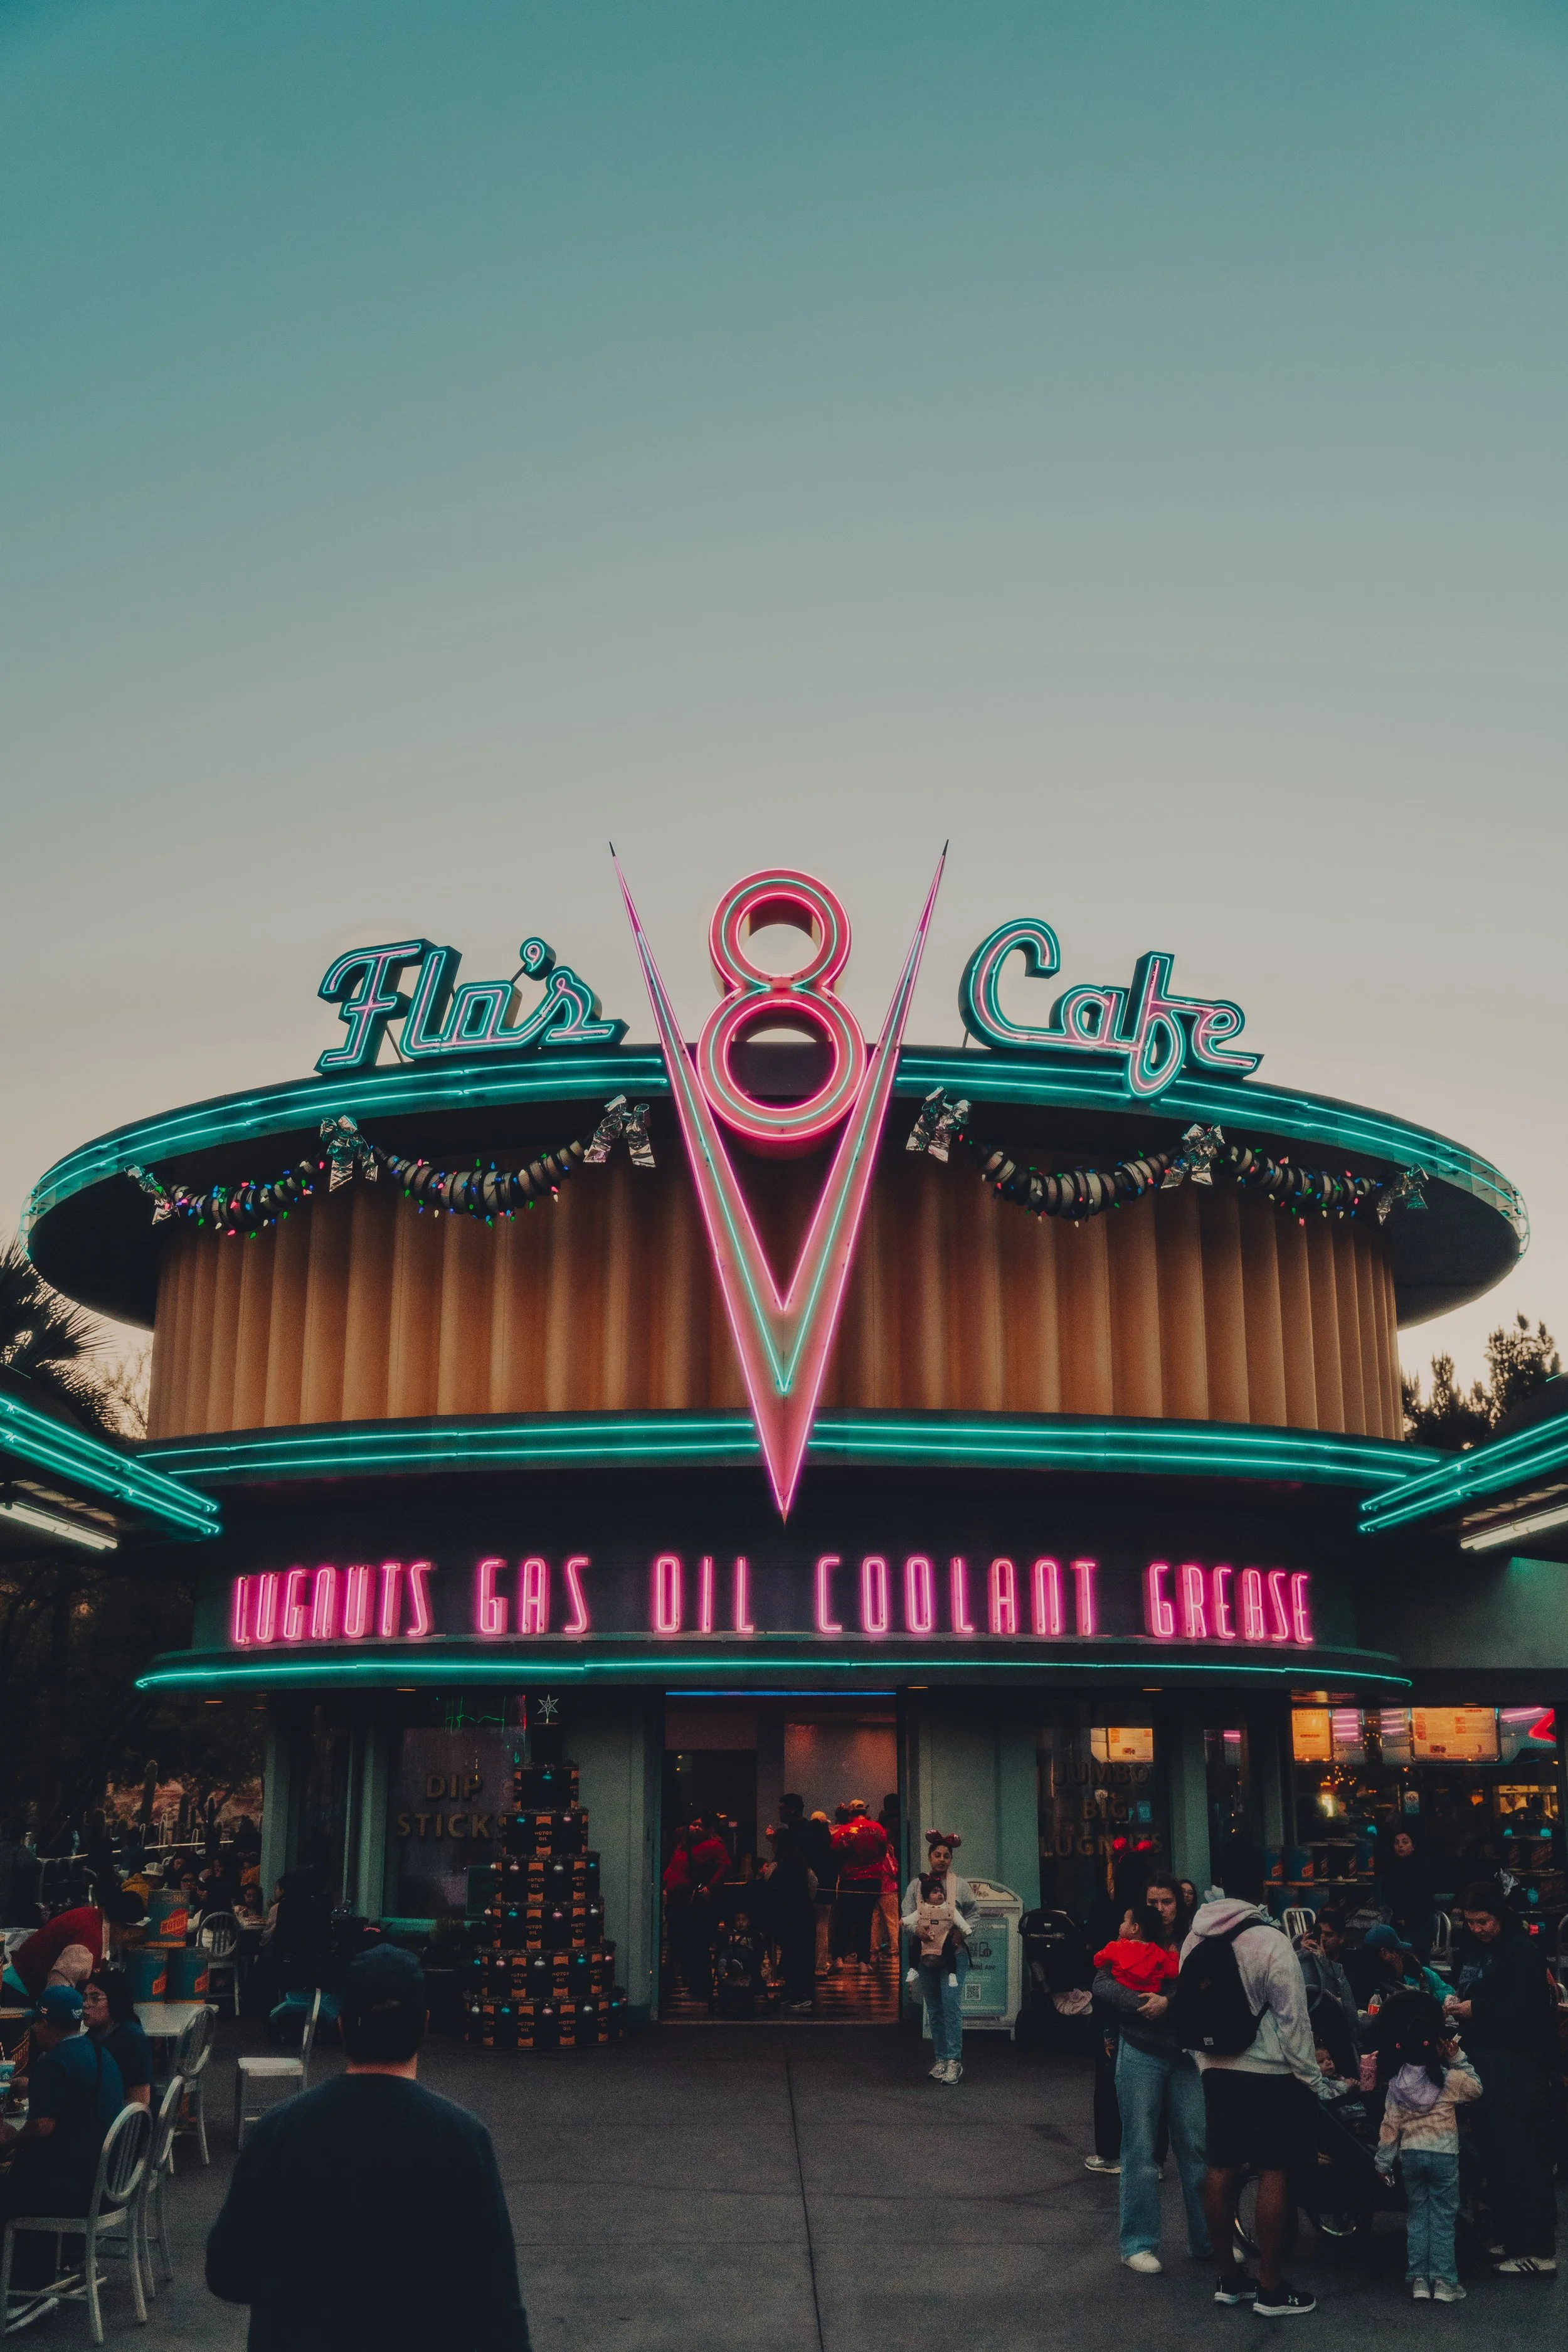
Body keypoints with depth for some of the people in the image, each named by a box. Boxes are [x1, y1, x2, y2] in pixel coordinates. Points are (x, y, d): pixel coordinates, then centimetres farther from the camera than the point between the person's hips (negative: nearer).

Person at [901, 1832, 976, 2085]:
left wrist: (960, 1933, -8)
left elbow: (972, 1916, 7)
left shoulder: (961, 1885, 3)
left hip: (954, 1953, -3)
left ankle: (954, 2061, -8)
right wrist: (918, 1931, -16)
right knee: (934, 2009, 8)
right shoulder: (916, 1885, 7)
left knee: (952, 2005, -11)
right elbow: (906, 1918, 3)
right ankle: (941, 2059, 17)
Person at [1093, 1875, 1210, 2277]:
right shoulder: (1131, 1943, 2)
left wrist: (1168, 2002, -20)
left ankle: (1207, 2239, 17)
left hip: (1186, 2056, 2)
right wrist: (1147, 2003, -20)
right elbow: (1103, 1985, -11)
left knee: (1198, 2147, 5)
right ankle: (1138, 2243, 10)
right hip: (1141, 2054, -2)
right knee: (1141, 2149, 2)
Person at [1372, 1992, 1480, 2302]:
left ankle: (1419, 2280, 12)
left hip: (1410, 2154, 2)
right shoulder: (1450, 2079, -11)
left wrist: (1384, 2161, 9)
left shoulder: (1396, 2083, -4)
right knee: (1443, 2218, 5)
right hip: (1444, 2153, -2)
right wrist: (1459, 2060, 5)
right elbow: (1475, 2089, 10)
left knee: (1417, 2215, 13)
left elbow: (1390, 2124, 1)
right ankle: (1443, 2282, 5)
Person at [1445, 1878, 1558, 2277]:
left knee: (1524, 2157, -7)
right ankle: (1507, 2239, 20)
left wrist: (1476, 2008, -19)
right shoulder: (1471, 1948, 14)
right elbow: (1465, 1990, 25)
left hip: (1519, 2067, -8)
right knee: (1493, 2153, 11)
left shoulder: (1523, 1952, -12)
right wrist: (1454, 2001, 5)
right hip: (1484, 2062, 8)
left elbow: (1526, 2008, -22)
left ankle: (1538, 2252, -3)